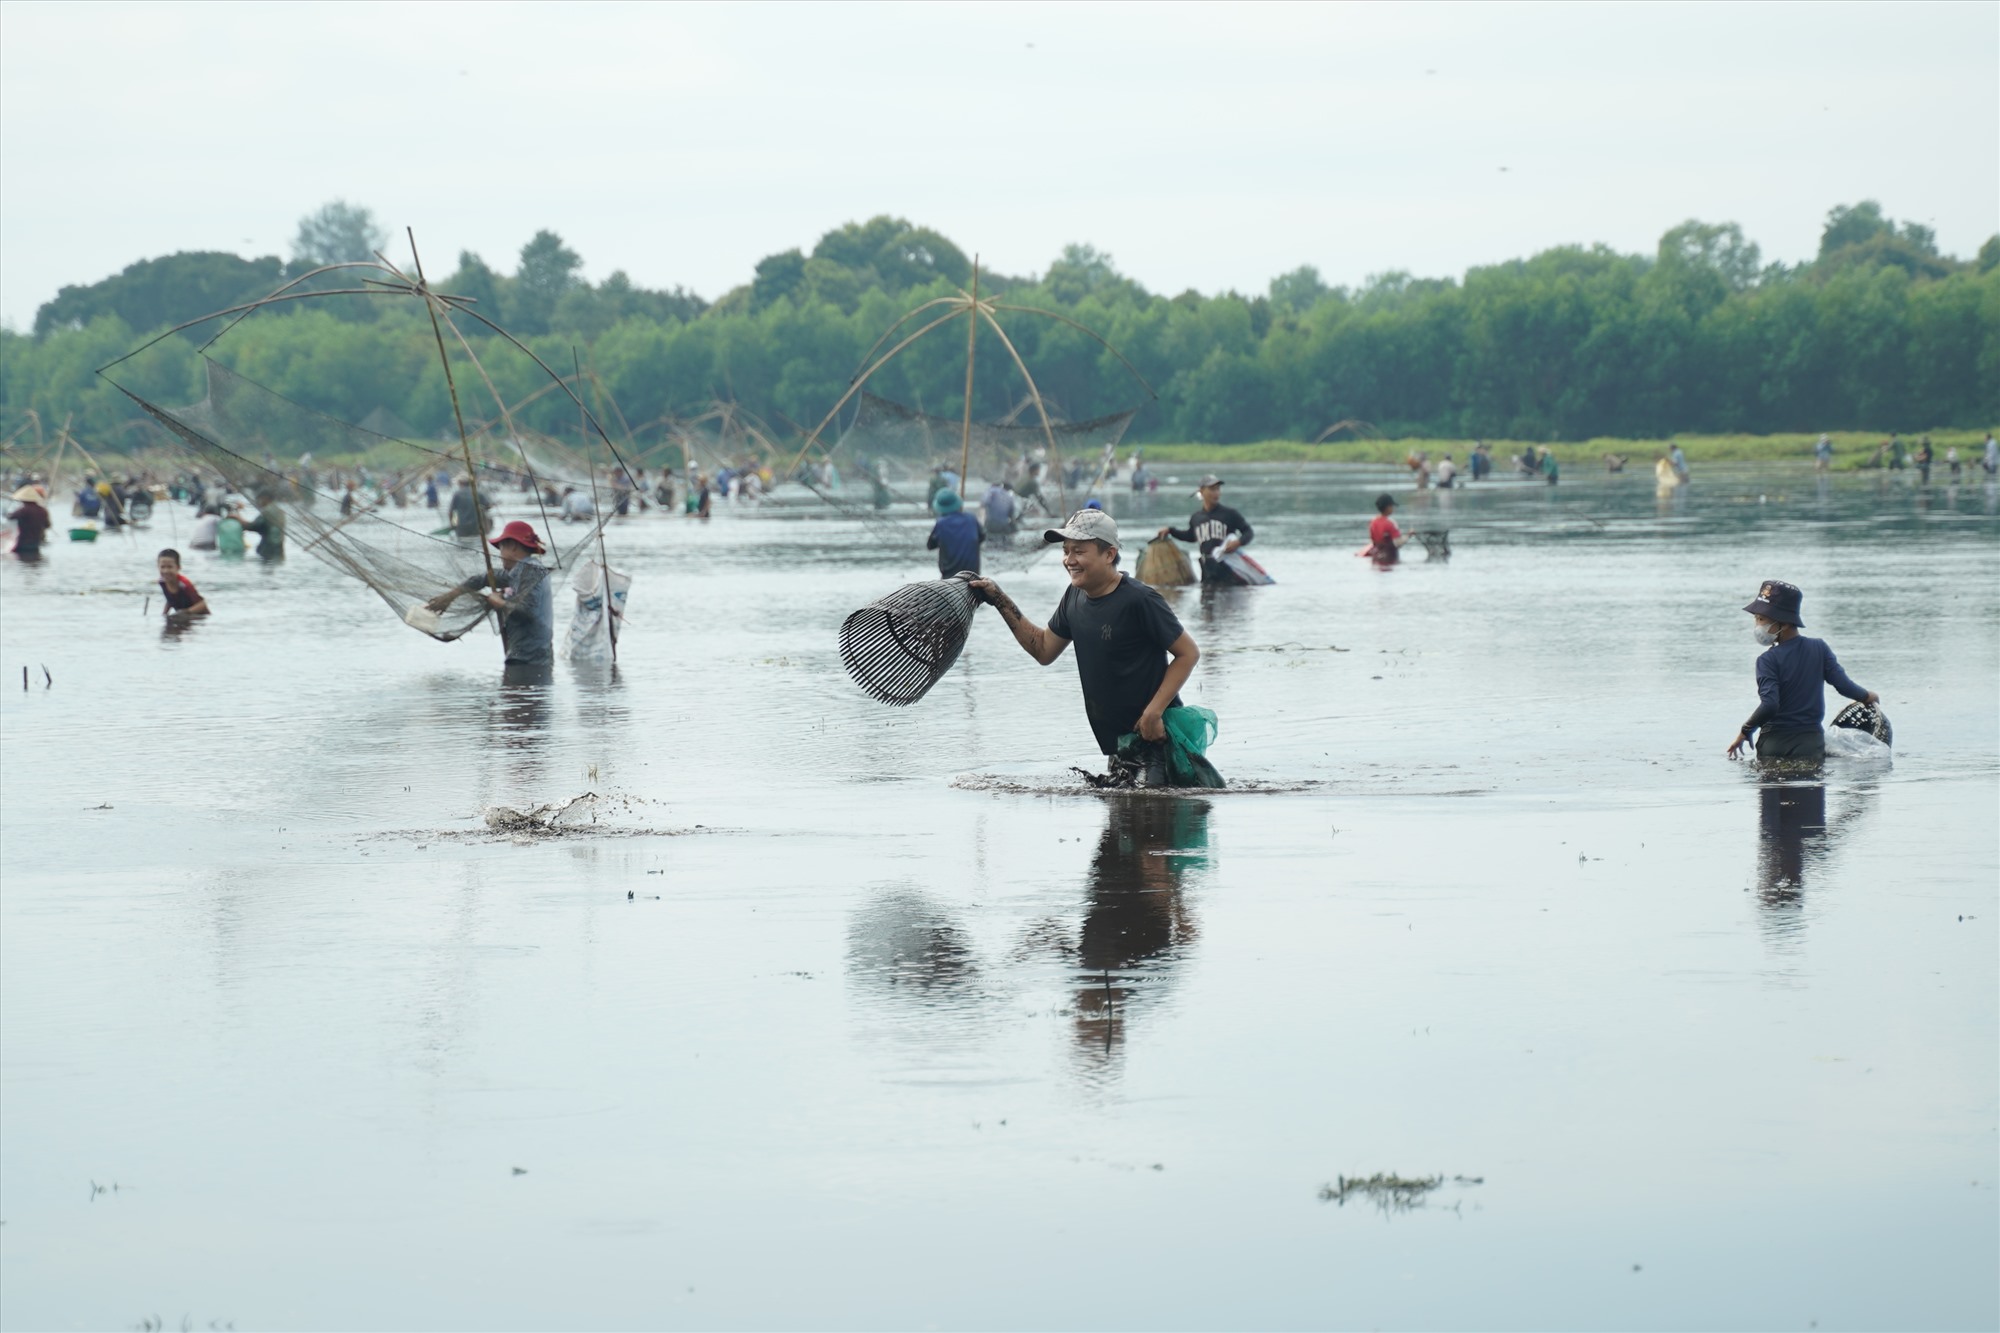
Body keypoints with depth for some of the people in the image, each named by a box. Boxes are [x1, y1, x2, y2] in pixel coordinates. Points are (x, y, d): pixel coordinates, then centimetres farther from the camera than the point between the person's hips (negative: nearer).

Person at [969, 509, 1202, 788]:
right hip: (1117, 743, 8)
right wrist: (1001, 602, 9)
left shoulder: (1139, 600, -18)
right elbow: (1044, 650, 17)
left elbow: (1188, 653, -15)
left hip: (1157, 738, -8)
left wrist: (1153, 714, -21)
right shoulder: (1075, 597, 6)